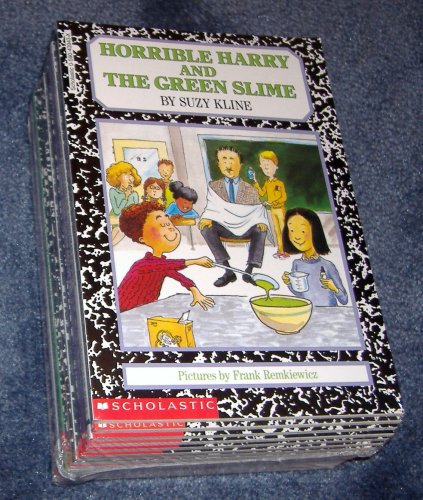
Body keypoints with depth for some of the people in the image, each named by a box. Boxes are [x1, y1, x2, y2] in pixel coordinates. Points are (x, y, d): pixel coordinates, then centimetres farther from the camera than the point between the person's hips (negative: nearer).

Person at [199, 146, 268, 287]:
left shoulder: (250, 189, 11)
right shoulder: (214, 186, 12)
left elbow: (258, 209, 5)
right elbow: (212, 207, 6)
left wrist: (261, 221, -18)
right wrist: (207, 218, -18)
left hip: (245, 228, -1)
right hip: (224, 227, 1)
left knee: (260, 230, -33)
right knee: (206, 228, -31)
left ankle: (248, 271, -34)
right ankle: (228, 271, -34)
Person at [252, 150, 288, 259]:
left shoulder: (279, 183, -15)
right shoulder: (267, 183, 4)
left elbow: (284, 197, -16)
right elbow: (262, 193, 6)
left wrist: (273, 203, -22)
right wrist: (256, 182, 4)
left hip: (280, 209, -7)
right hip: (272, 209, 7)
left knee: (283, 230, -3)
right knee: (277, 230, 11)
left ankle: (286, 251, 1)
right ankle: (280, 250, 18)